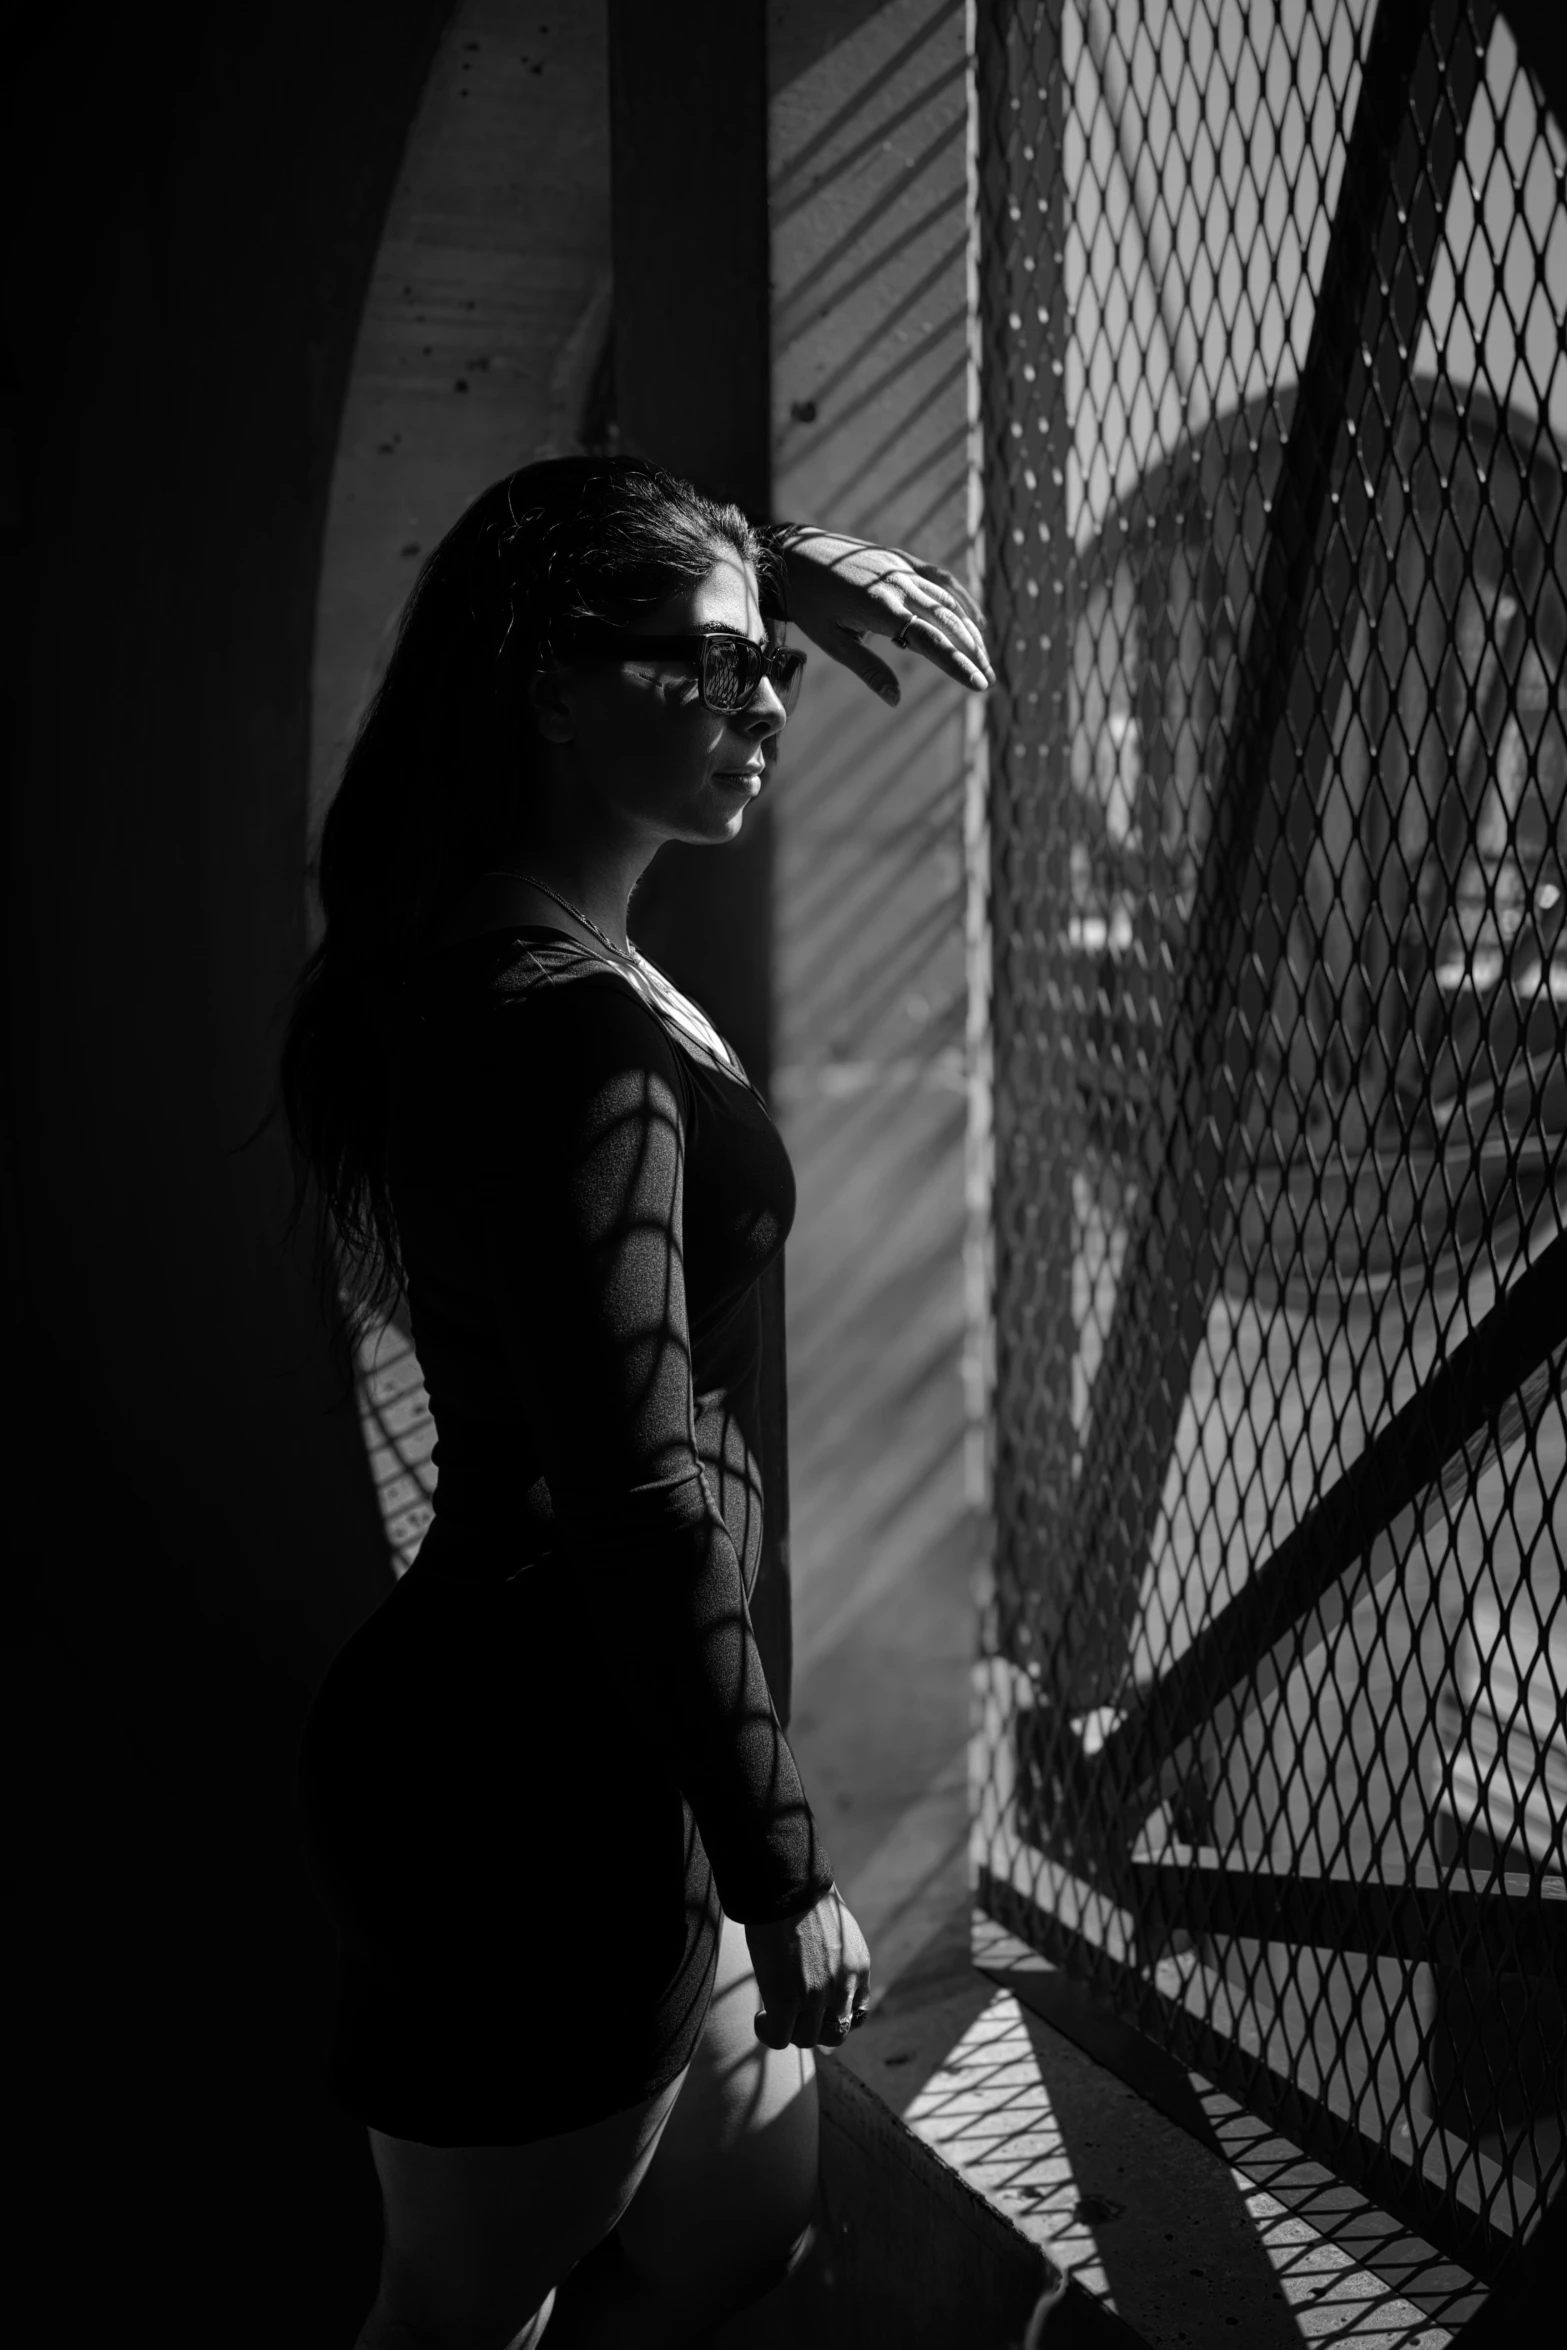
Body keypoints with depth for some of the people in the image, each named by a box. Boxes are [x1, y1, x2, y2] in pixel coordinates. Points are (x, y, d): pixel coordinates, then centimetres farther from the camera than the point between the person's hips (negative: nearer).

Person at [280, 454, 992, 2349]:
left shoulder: (471, 938, 4)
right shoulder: (570, 1035, -25)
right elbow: (642, 1505, -26)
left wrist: (769, 563, 13)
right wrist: (785, 1878, -18)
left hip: (556, 1745, 9)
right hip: (539, 1784, -9)